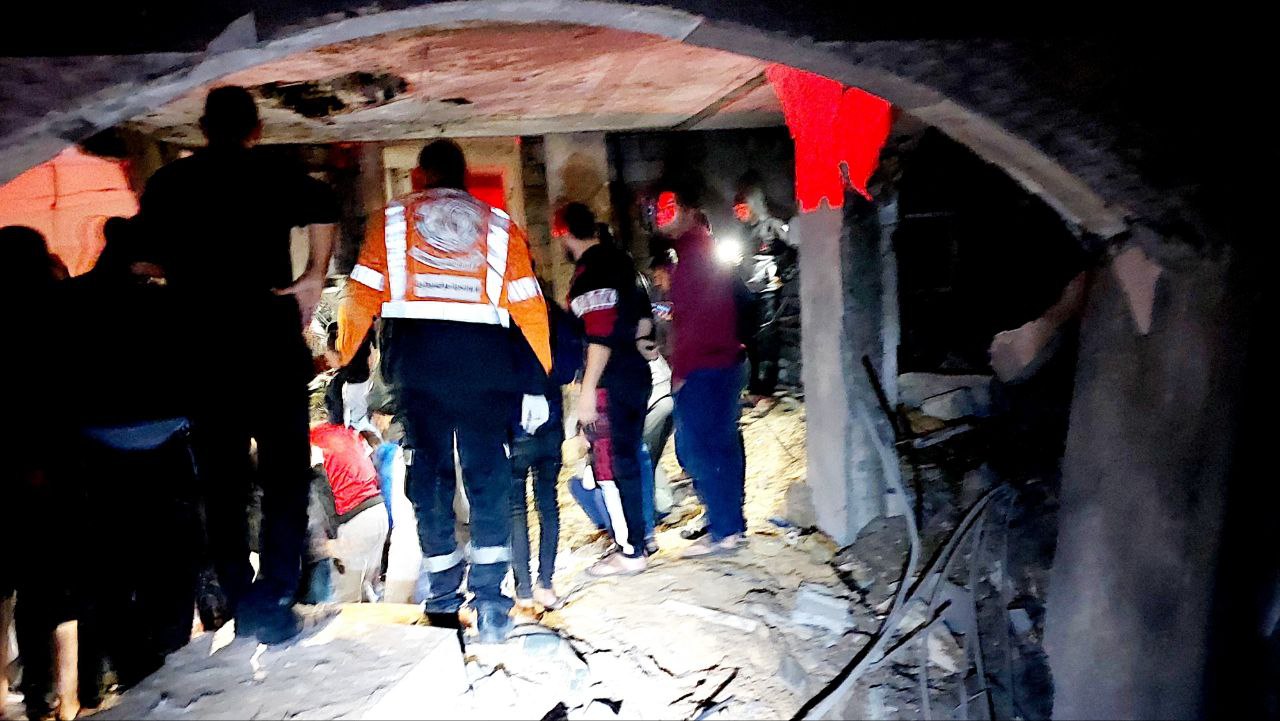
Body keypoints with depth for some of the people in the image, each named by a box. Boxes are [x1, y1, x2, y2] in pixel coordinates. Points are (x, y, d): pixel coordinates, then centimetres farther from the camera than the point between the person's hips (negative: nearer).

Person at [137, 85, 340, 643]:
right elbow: (323, 206, -19)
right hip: (271, 345, -3)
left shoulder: (166, 183, 10)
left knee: (221, 483, 11)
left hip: (199, 352, 3)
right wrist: (314, 278, -11)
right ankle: (274, 605, 0)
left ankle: (240, 606, 19)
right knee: (285, 477, 4)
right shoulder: (271, 174, 0)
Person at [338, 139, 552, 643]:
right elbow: (528, 307, 7)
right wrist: (537, 383, 9)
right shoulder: (499, 225, 14)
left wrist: (348, 366, 11)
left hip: (415, 356, 1)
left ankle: (444, 599, 19)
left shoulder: (394, 220, 13)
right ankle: (489, 600, -2)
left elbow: (362, 296, 6)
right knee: (487, 474, 4)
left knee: (428, 472, 11)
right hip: (485, 356, 0)